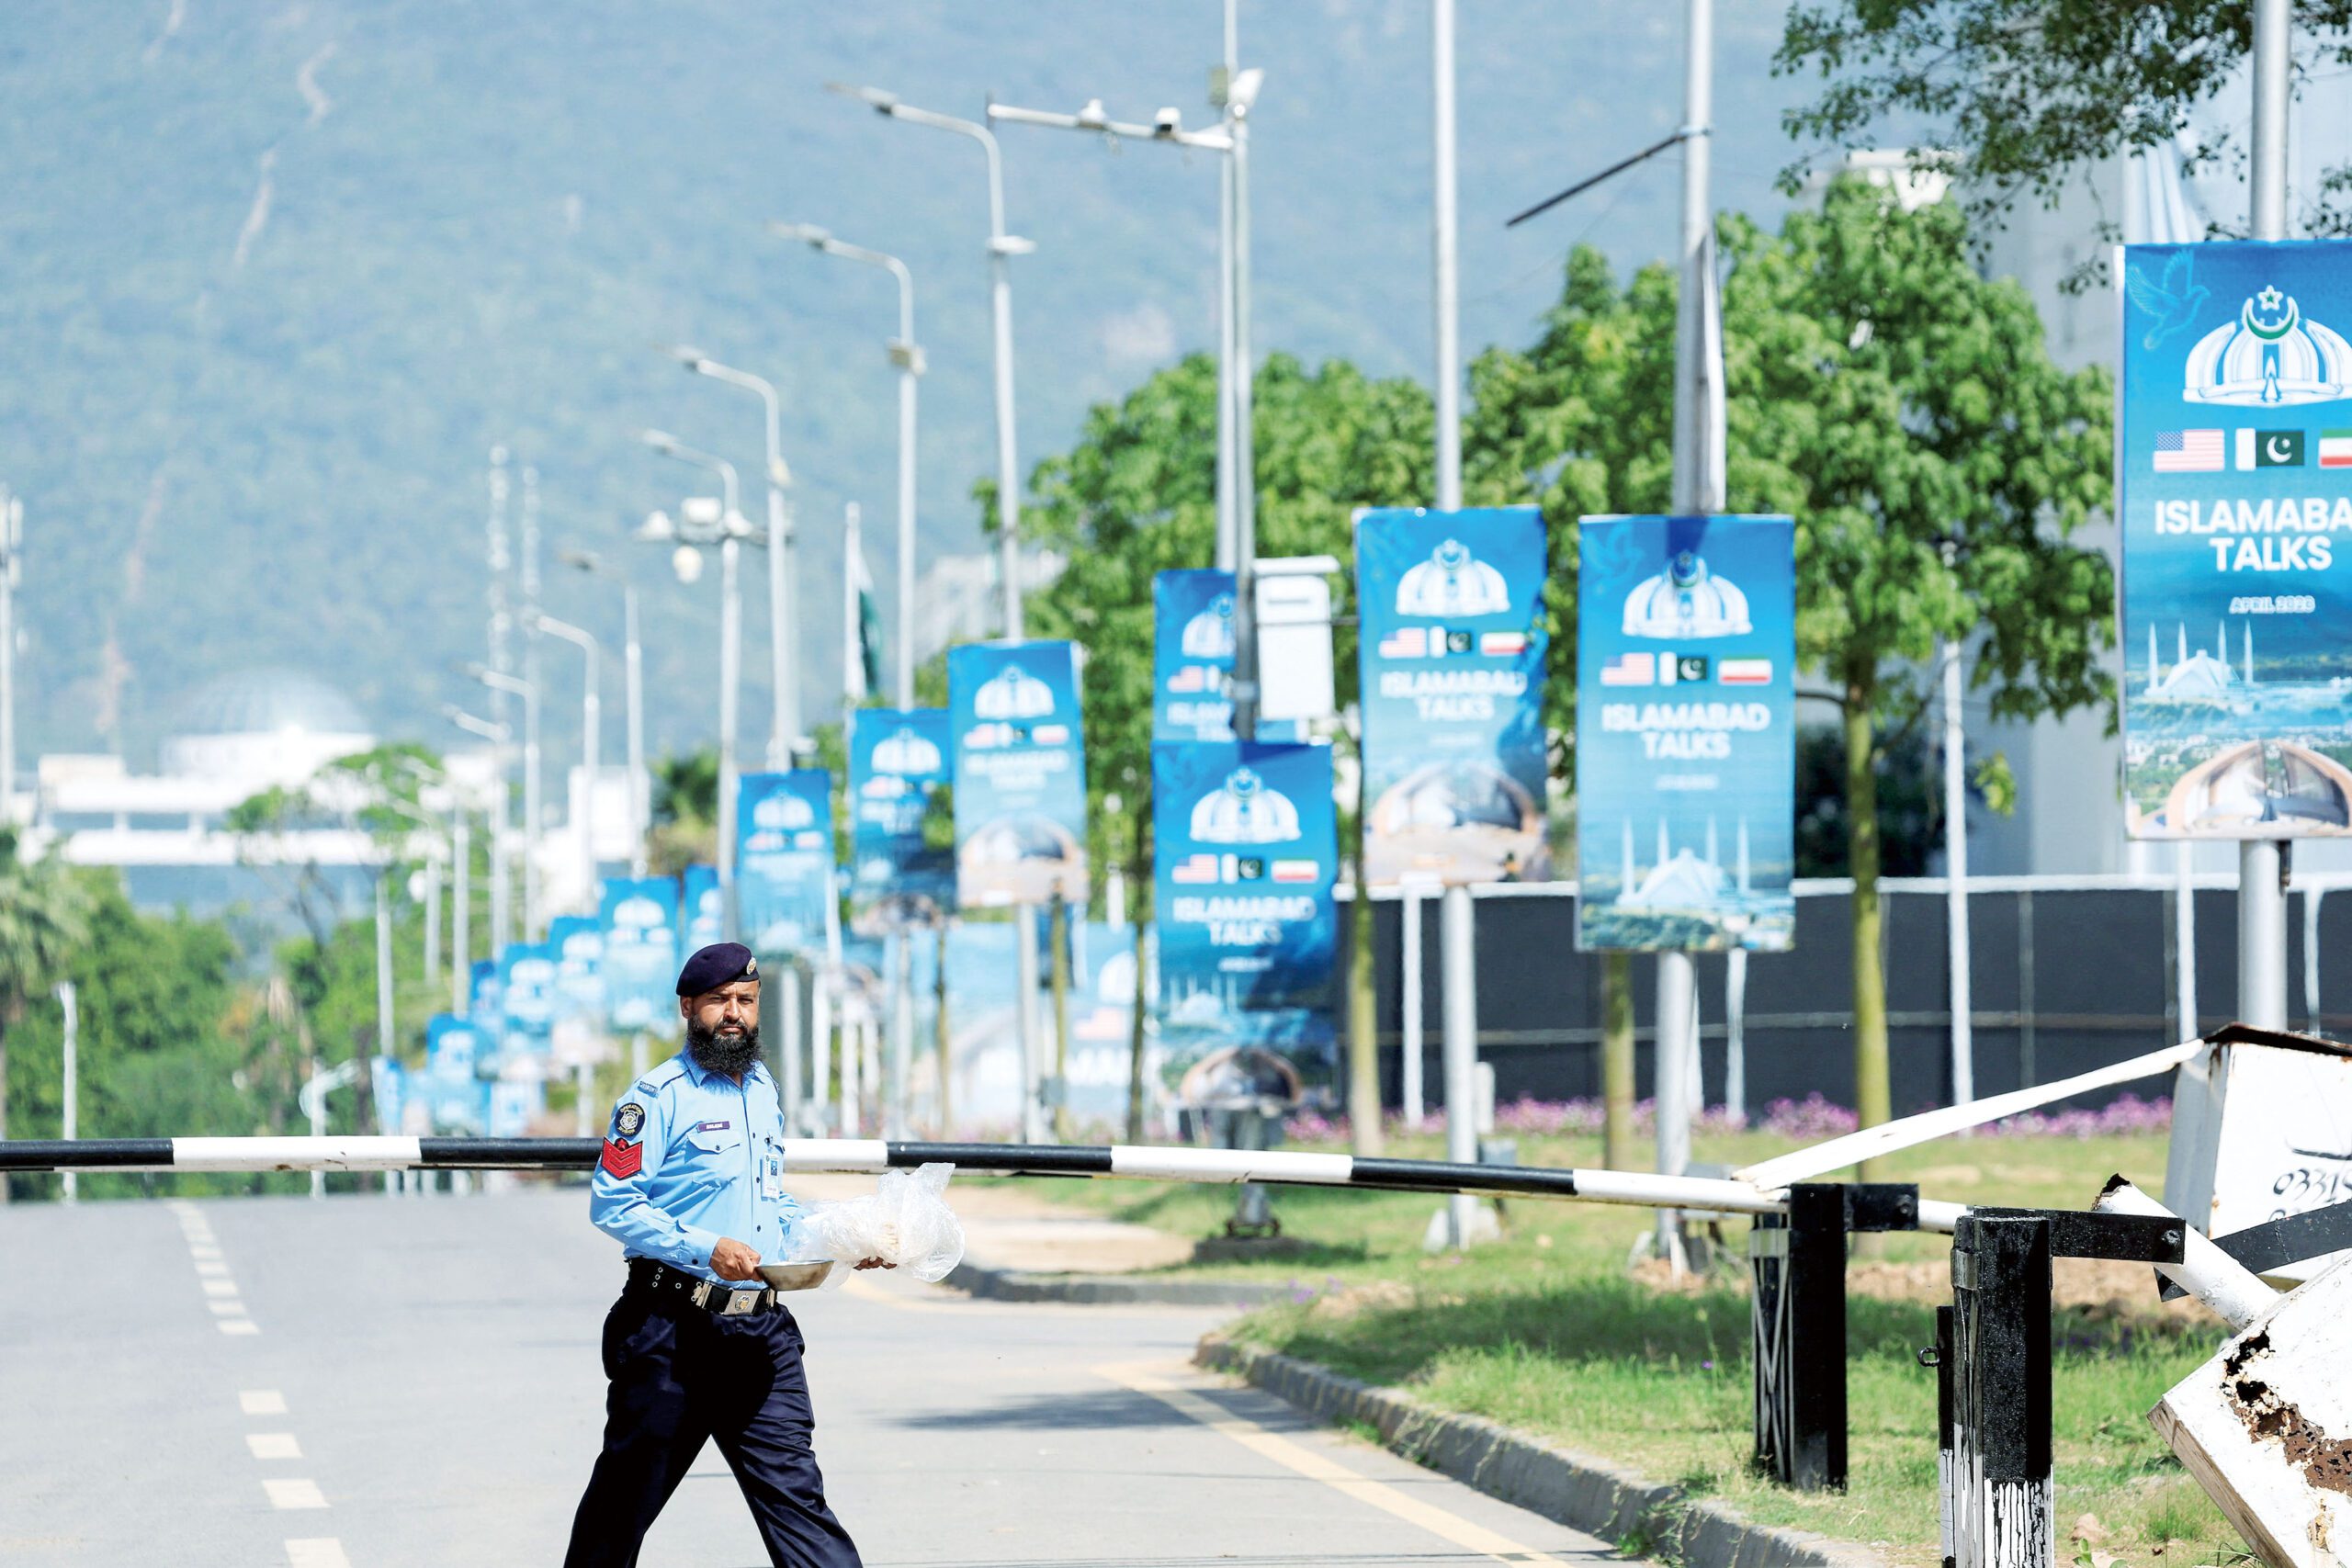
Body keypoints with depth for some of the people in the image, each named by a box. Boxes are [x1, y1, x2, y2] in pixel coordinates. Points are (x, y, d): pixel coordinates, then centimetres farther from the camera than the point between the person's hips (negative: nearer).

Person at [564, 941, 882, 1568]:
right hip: (674, 1330, -5)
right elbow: (612, 1204, -13)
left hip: (761, 1330, 5)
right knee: (628, 1494, 6)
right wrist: (706, 1249, -22)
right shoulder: (660, 1095, -6)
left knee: (792, 1487, -3)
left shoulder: (764, 1091, 16)